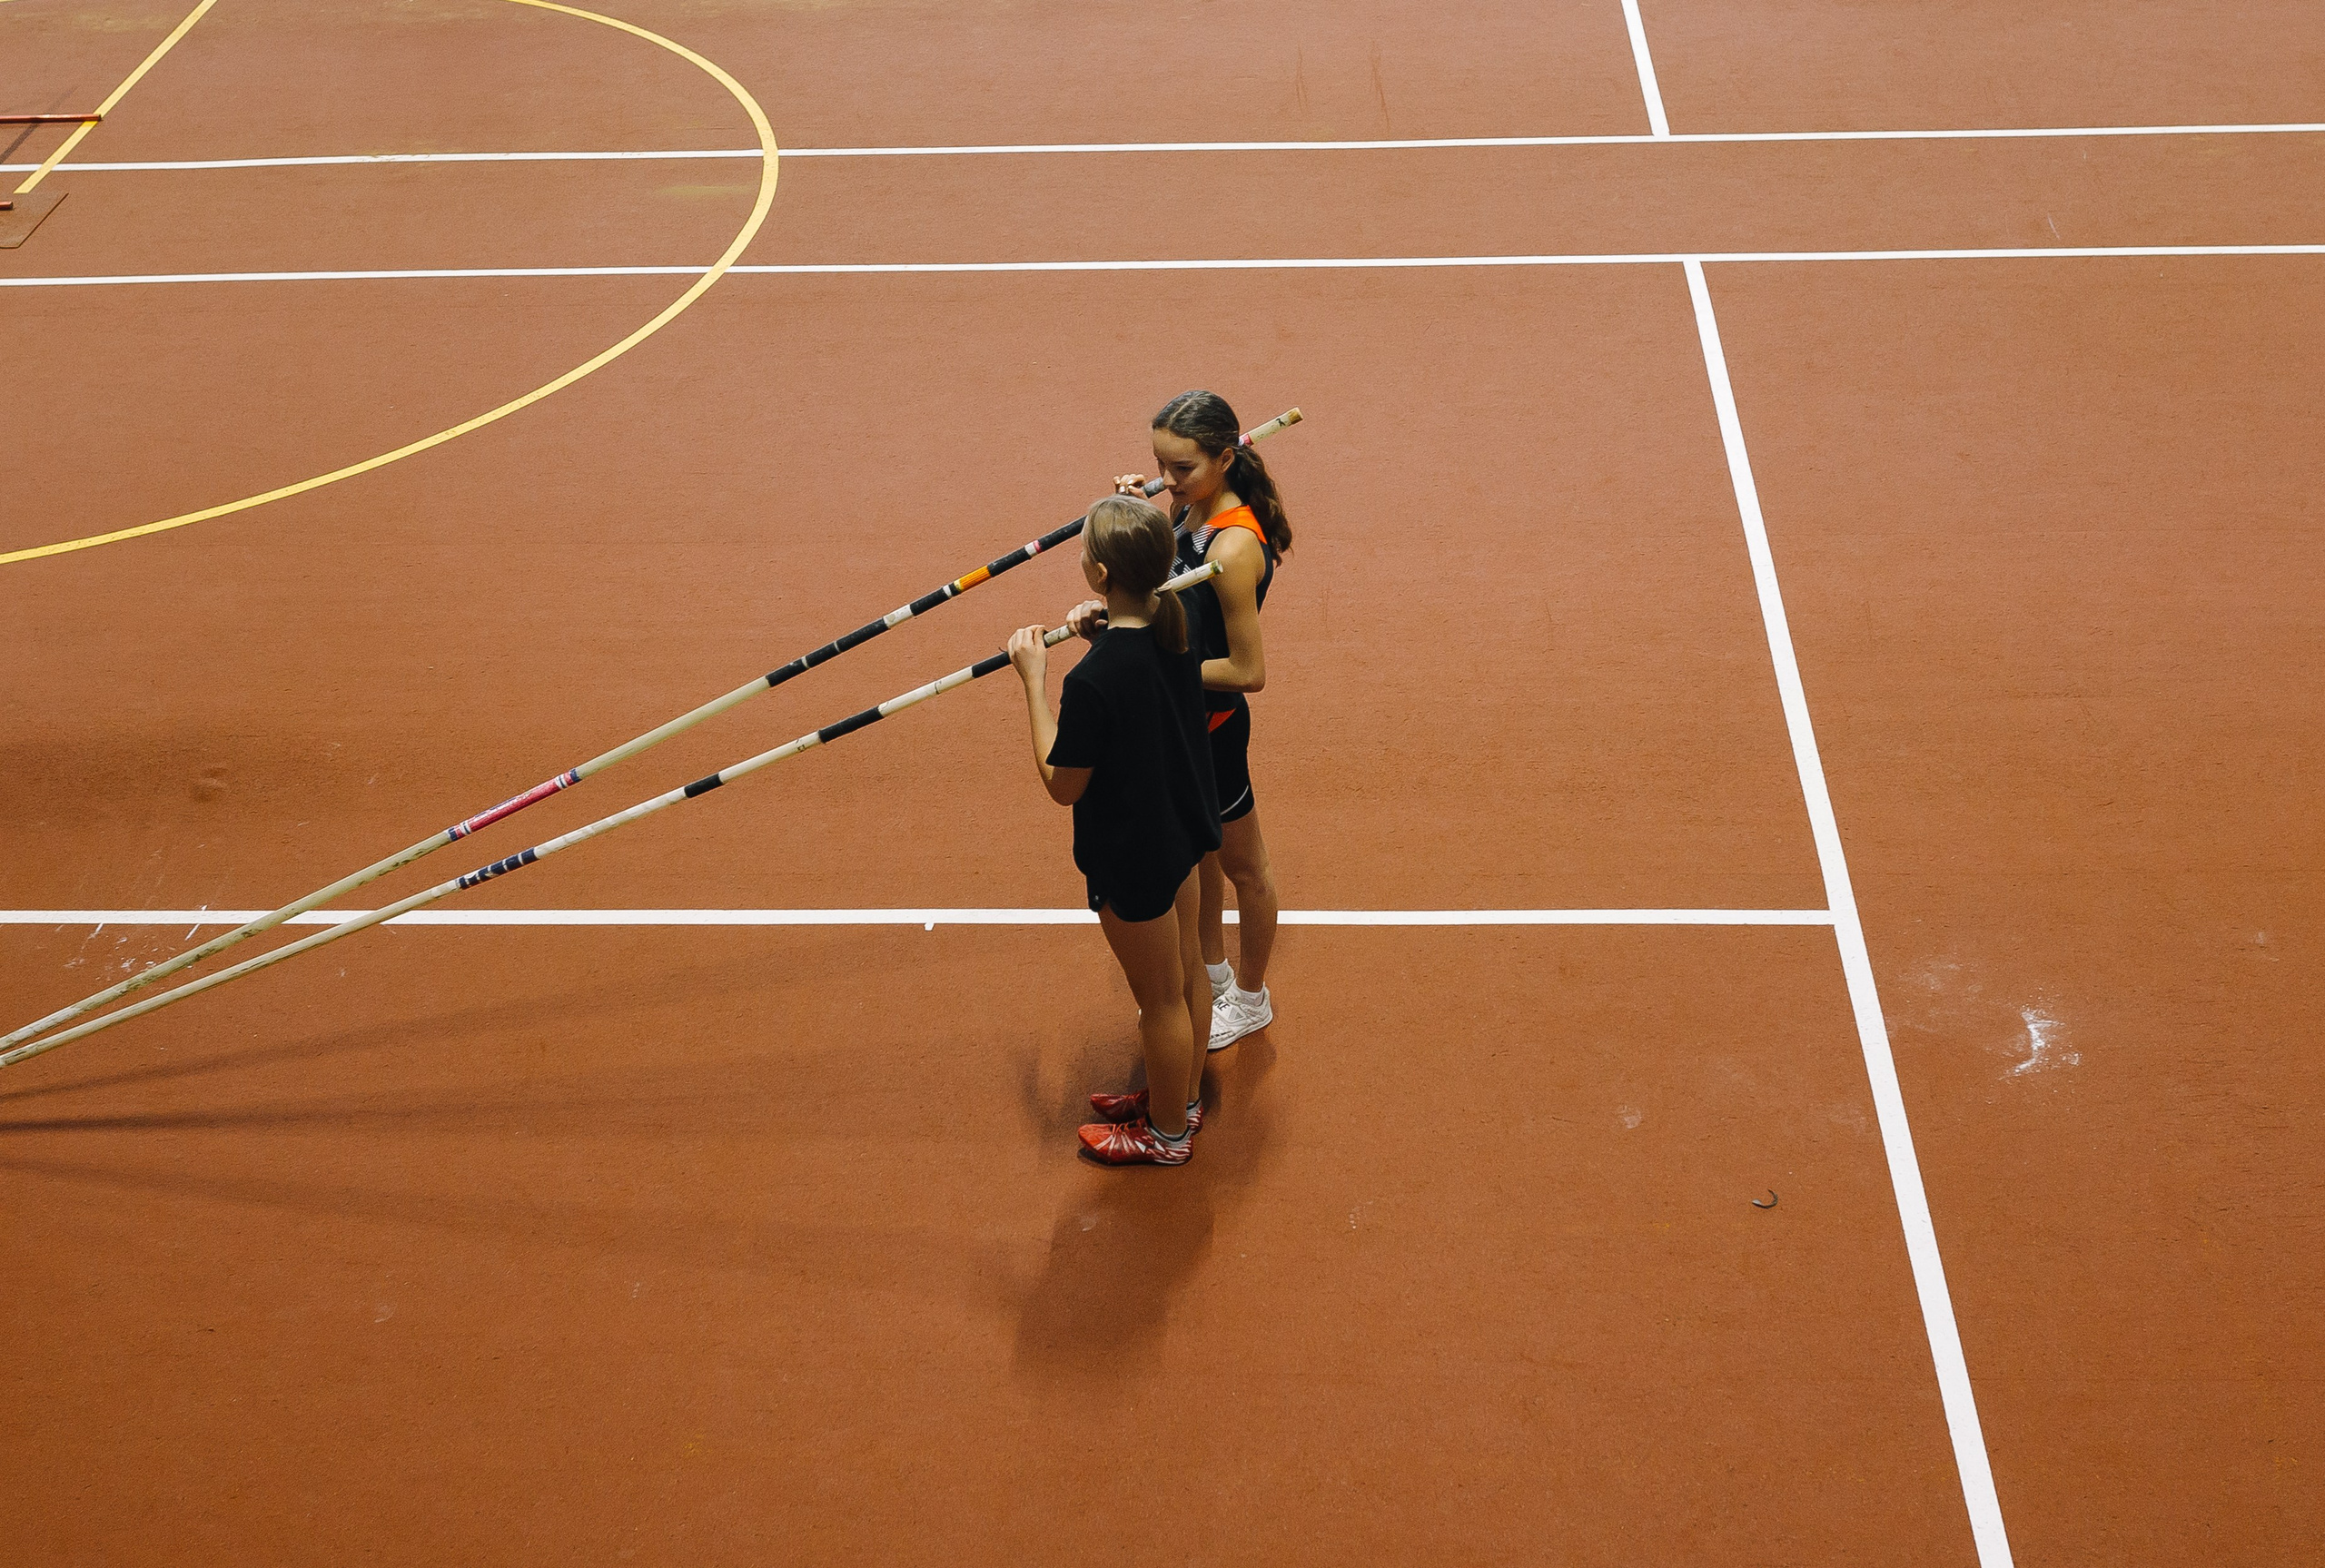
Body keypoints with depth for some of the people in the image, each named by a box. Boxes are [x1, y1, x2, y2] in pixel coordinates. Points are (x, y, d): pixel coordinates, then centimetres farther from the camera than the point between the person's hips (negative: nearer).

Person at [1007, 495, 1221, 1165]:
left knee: (1160, 998, 13)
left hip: (1132, 859, -8)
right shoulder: (1177, 626, -11)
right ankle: (1183, 1096, 48)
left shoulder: (1093, 680, -35)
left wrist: (1035, 682, -17)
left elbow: (1062, 784, -21)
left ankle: (1168, 1133, 35)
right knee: (1187, 974, 26)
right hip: (1185, 829, 8)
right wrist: (1102, 633, 1)